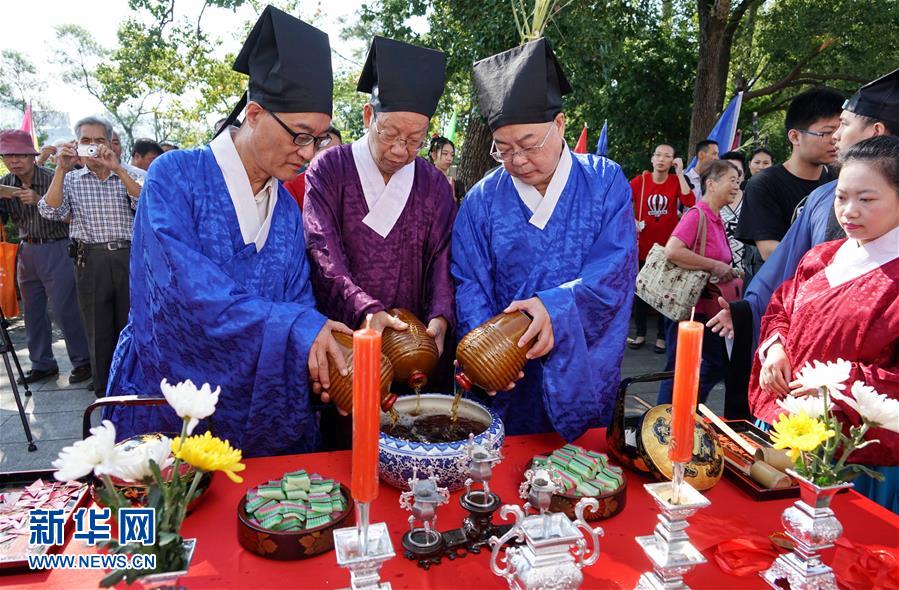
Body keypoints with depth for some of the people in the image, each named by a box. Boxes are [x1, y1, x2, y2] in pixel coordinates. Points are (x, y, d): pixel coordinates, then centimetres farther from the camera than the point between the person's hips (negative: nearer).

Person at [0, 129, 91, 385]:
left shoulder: (52, 179, -11)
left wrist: (40, 200, -25)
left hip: (56, 250, -6)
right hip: (26, 251, 6)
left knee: (65, 309, -5)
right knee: (32, 312, 11)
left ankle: (82, 361, 7)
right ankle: (42, 364, 23)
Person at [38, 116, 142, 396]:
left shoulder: (125, 177, 11)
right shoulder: (70, 180, 9)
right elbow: (50, 212, -7)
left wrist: (117, 169, -16)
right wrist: (61, 169, -13)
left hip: (127, 255, 0)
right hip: (91, 260, 0)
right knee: (98, 328, 6)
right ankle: (105, 391, 19)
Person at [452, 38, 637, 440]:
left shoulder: (605, 182, -4)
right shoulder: (482, 200, -2)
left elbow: (616, 268, -13)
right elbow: (469, 285, -5)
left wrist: (556, 306, -28)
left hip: (585, 371, 0)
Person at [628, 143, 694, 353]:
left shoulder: (676, 181, -2)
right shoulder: (640, 180, -5)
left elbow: (689, 202, -18)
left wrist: (680, 173, -16)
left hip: (667, 246, 0)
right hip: (643, 245, 0)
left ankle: (662, 336, 18)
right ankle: (640, 333, 22)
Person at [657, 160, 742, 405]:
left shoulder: (717, 219, 11)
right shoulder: (696, 215, -16)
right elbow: (672, 251, -31)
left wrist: (728, 272, 8)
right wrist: (715, 266, -24)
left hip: (709, 308, 10)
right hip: (689, 305, -9)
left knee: (718, 364, 17)